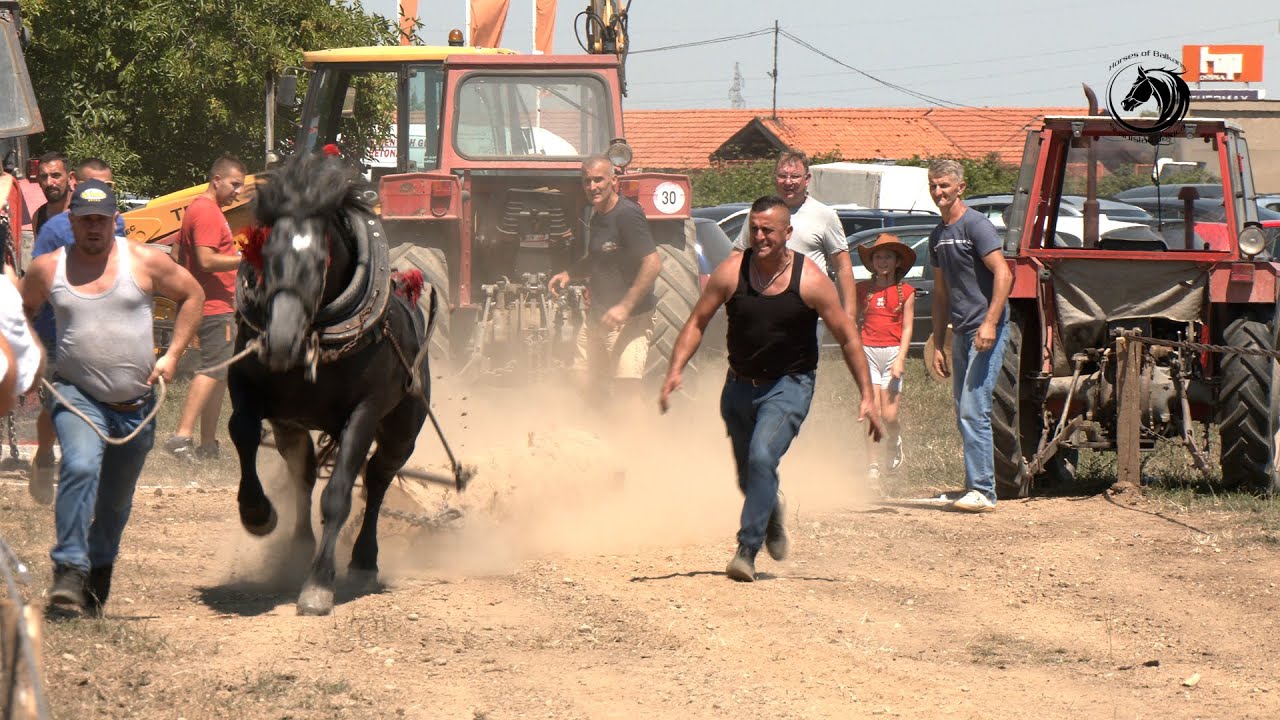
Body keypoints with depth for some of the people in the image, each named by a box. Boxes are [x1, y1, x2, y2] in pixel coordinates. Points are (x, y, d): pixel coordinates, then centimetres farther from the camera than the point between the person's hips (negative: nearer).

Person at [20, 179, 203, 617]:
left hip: (135, 403, 2)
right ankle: (69, 570, -30)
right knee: (80, 467, -29)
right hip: (76, 395, -2)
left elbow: (192, 295, 9)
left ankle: (99, 575, 36)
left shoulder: (145, 262, -3)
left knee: (116, 499, 13)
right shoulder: (48, 268, 0)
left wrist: (172, 355, 3)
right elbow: (21, 311, 18)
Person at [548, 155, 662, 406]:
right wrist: (568, 274, 11)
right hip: (597, 316, 9)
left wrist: (625, 307, -29)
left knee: (626, 389, -16)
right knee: (586, 385, 13)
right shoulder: (597, 217, 12)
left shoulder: (627, 215, -17)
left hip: (630, 319, -9)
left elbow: (653, 264, -25)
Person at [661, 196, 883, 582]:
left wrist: (867, 397, -10)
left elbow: (847, 339, -7)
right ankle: (772, 510, 49)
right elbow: (697, 323, -2)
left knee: (762, 457, -25)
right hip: (740, 386, 4)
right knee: (748, 477, 14)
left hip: (789, 386, -4)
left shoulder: (809, 280, -14)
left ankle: (747, 551, -19)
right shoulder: (731, 272, -9)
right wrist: (676, 370, -16)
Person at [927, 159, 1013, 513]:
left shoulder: (976, 225, -9)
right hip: (961, 333, 9)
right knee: (964, 413, 10)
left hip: (986, 330, -9)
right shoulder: (938, 235, 17)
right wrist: (938, 344, 21)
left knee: (973, 410, -14)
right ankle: (974, 487, 17)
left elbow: (1003, 275, -16)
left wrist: (989, 323, -25)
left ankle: (982, 491, -15)